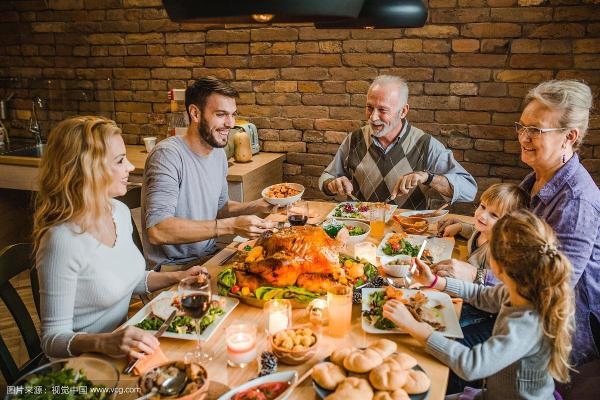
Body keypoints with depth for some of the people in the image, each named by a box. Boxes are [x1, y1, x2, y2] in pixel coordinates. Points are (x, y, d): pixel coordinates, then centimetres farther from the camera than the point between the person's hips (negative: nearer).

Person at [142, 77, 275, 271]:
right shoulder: (168, 155, -20)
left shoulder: (218, 153, 7)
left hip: (208, 258, 8)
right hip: (173, 268, -8)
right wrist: (231, 226, -33)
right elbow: (157, 230, -30)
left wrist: (257, 206, -1)